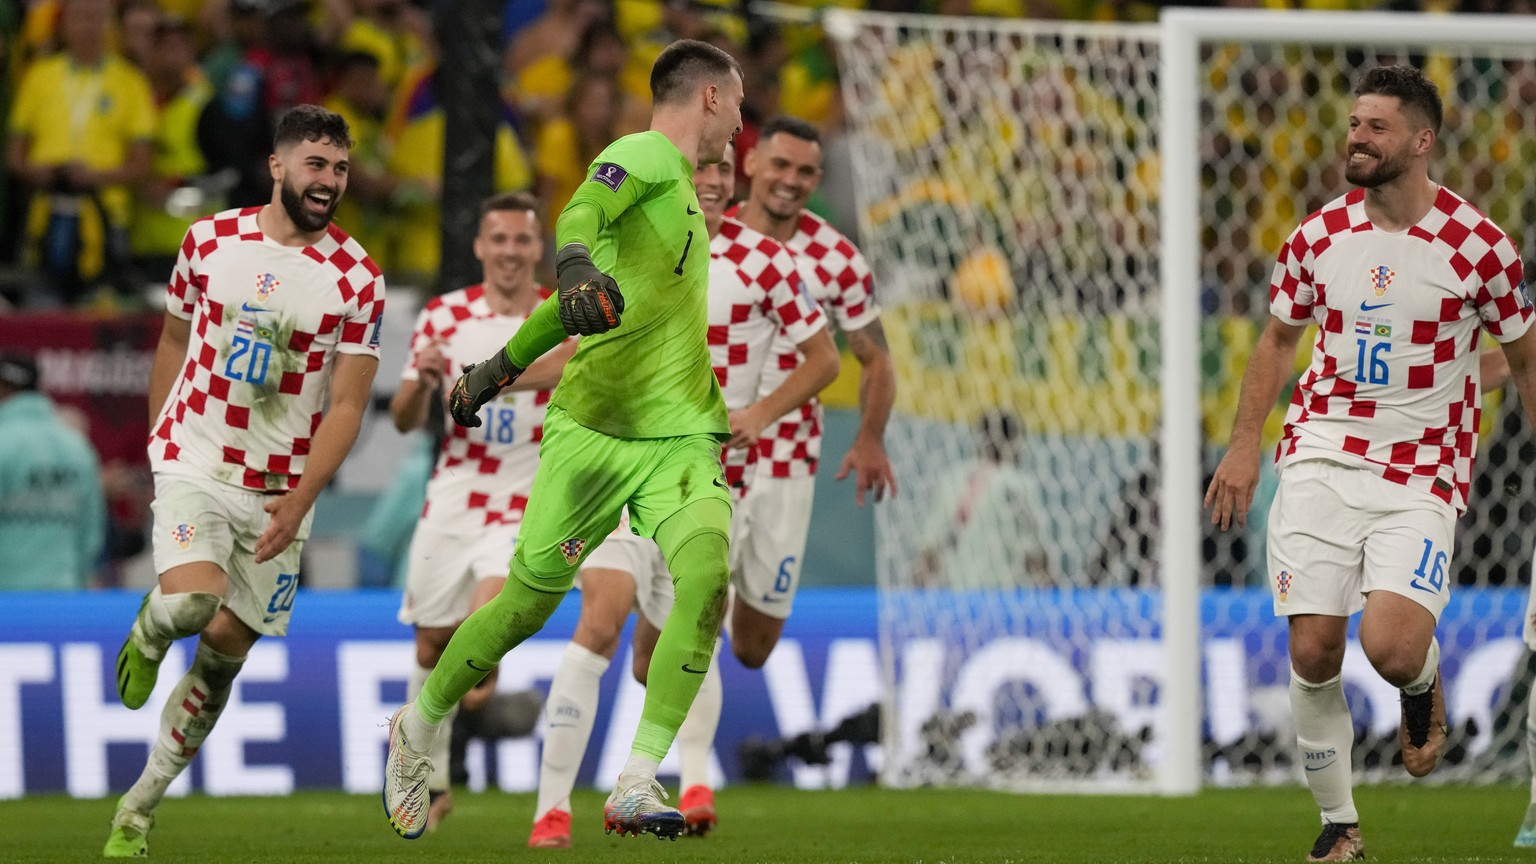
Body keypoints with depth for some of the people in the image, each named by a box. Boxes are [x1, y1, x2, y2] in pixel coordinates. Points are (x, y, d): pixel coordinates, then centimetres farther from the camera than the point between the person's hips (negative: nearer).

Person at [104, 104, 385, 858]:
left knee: (225, 648, 4)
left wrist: (298, 504, -16)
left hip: (280, 488, 1)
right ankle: (149, 631, 11)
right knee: (192, 600, -26)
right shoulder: (210, 242, -1)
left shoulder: (356, 280, -6)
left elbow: (345, 406, -7)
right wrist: (158, 440, 16)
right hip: (193, 462, -1)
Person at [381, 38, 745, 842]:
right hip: (592, 430, -6)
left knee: (705, 571, -20)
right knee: (530, 601, 1)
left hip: (679, 437, 6)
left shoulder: (681, 190, 23)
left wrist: (501, 367, 35)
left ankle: (635, 788, -22)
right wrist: (577, 269, -46)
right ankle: (415, 731, 28)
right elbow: (583, 212, -25)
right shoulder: (644, 157, -3)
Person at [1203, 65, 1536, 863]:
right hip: (1321, 461, 3)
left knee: (1391, 648, -21)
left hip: (1422, 476, -3)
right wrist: (1243, 445, 10)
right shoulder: (1317, 237, 2)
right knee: (1313, 650, -6)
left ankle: (1423, 687, 18)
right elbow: (1278, 340, 17)